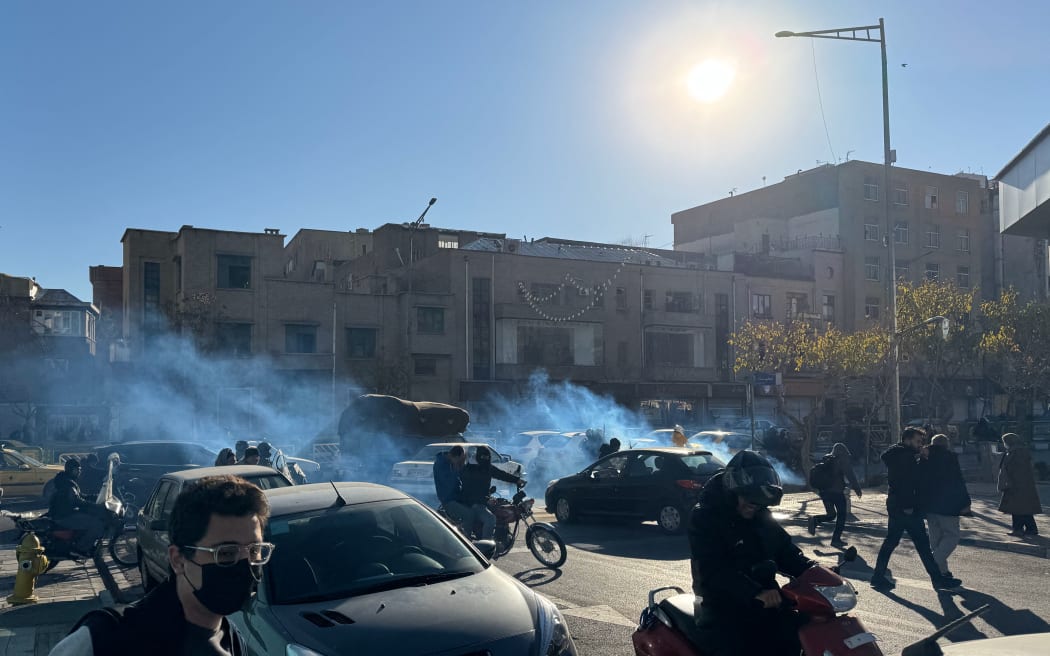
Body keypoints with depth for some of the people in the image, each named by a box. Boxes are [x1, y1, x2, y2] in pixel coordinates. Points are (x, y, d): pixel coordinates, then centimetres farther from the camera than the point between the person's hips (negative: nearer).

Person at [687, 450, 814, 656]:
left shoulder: (762, 517, 11)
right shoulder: (704, 518, -14)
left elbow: (785, 551, 13)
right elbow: (714, 570, -25)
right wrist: (755, 592, -39)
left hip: (764, 608, 7)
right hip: (722, 613, -7)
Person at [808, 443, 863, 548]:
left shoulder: (827, 460, 14)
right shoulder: (843, 460, -6)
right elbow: (851, 476, -11)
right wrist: (858, 489, -3)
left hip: (824, 491, 6)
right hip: (836, 491, -6)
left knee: (831, 514, 17)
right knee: (841, 514, 7)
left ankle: (815, 520, -11)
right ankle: (836, 539, 4)